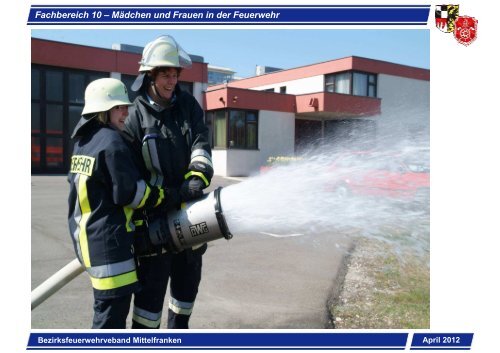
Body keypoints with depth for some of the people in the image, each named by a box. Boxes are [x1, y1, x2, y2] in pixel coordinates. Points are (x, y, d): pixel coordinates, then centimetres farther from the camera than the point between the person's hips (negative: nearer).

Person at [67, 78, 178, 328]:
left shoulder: (84, 140, 14)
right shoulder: (112, 143, -16)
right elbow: (129, 193, -18)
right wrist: (165, 196, -7)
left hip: (86, 235, 10)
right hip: (108, 240, -10)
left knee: (109, 307, 19)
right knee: (112, 310, -3)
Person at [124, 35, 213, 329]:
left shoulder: (188, 104, 3)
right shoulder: (136, 115, -9)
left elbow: (201, 144, -7)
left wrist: (198, 177, -25)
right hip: (156, 212, -5)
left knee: (188, 276, 18)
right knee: (153, 281, -2)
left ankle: (178, 329, 38)